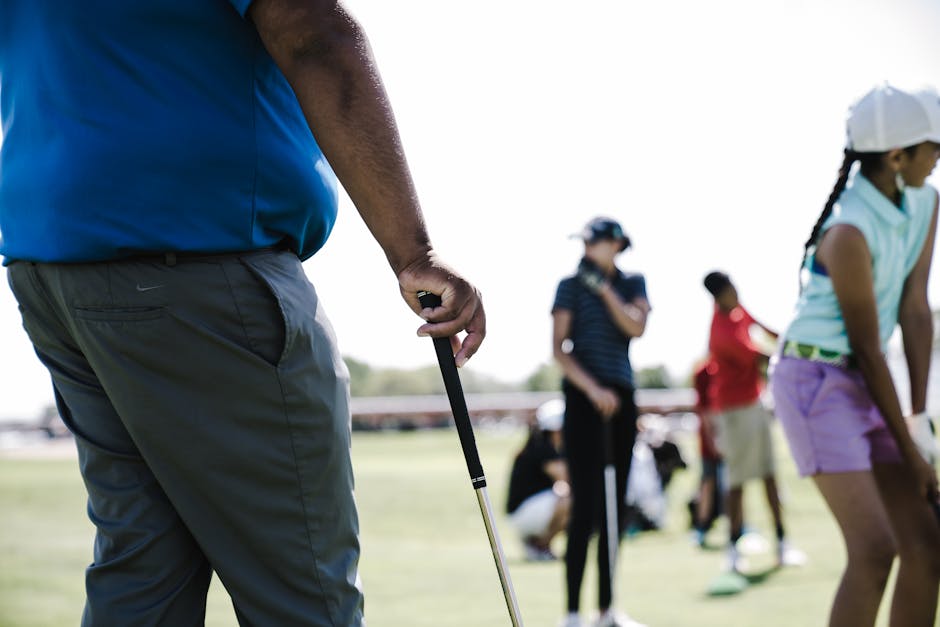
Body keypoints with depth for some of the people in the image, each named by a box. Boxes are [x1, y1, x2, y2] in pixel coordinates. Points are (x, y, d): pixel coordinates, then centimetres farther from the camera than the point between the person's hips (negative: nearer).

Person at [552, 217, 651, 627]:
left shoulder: (632, 284, 12)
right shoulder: (571, 286, 1)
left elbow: (637, 326, -7)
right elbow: (559, 348, -7)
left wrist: (604, 288, -9)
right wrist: (593, 388, -18)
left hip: (621, 397, 5)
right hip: (583, 397, -5)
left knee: (614, 506, 8)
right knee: (586, 504, -11)